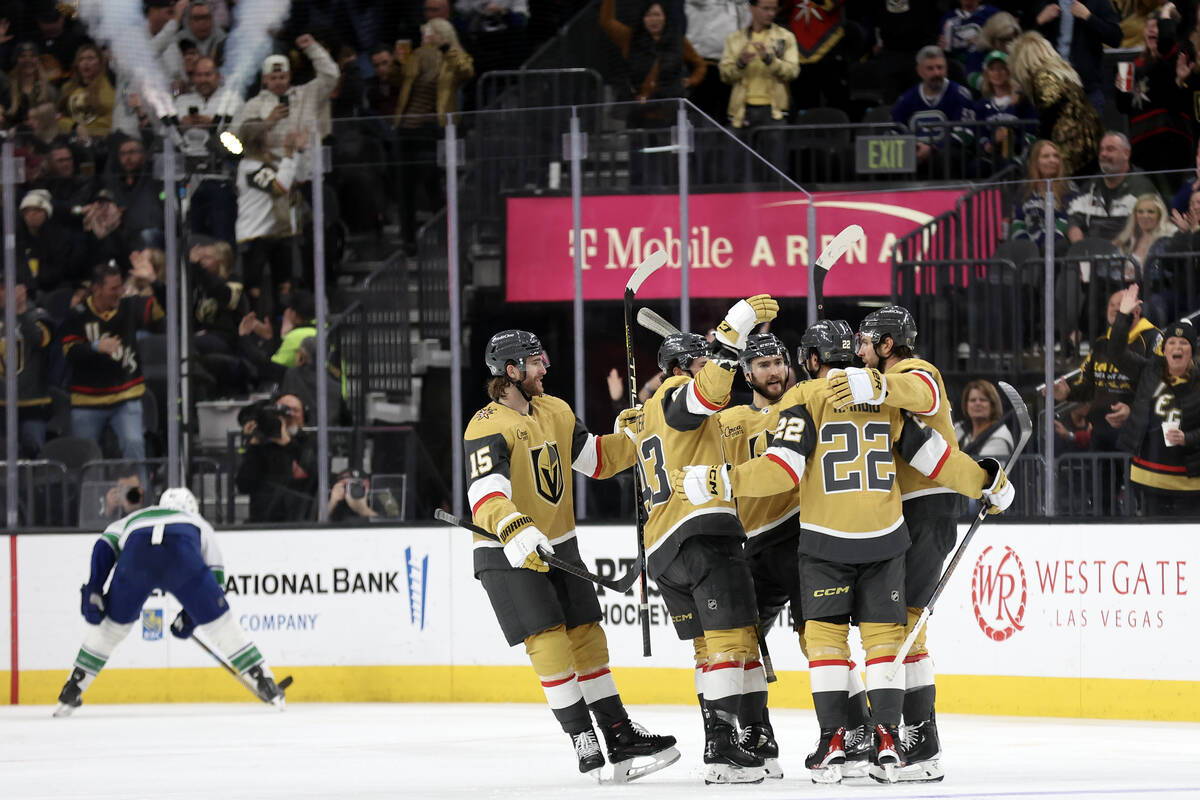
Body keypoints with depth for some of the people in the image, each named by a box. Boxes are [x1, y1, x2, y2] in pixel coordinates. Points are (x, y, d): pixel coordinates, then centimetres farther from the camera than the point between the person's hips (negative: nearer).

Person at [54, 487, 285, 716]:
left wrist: (93, 591, 14)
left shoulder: (133, 519, 43)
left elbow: (104, 547, 22)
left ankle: (70, 693, 23)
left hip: (136, 551, 1)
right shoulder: (201, 525, 41)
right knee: (218, 622, 15)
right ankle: (265, 684, 16)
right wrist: (189, 618, 41)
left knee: (113, 623, 22)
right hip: (182, 555, -1)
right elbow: (216, 578, 33)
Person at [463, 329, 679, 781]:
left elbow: (595, 458, 18)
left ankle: (619, 735, 16)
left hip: (559, 546, 8)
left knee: (587, 639, 9)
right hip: (508, 556, -8)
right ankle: (583, 742, -10)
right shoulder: (488, 427, -19)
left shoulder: (554, 411, 7)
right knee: (548, 642, -13)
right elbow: (485, 493, -33)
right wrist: (515, 531, -49)